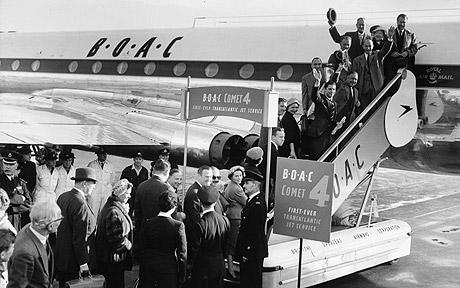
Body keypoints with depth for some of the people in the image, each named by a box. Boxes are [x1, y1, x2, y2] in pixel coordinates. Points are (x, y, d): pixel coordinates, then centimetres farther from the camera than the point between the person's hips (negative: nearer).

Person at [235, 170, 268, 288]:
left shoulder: (258, 204, -20)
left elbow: (256, 230, -23)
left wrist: (248, 252, -21)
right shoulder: (251, 200, 12)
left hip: (253, 252, -10)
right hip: (246, 251, 10)